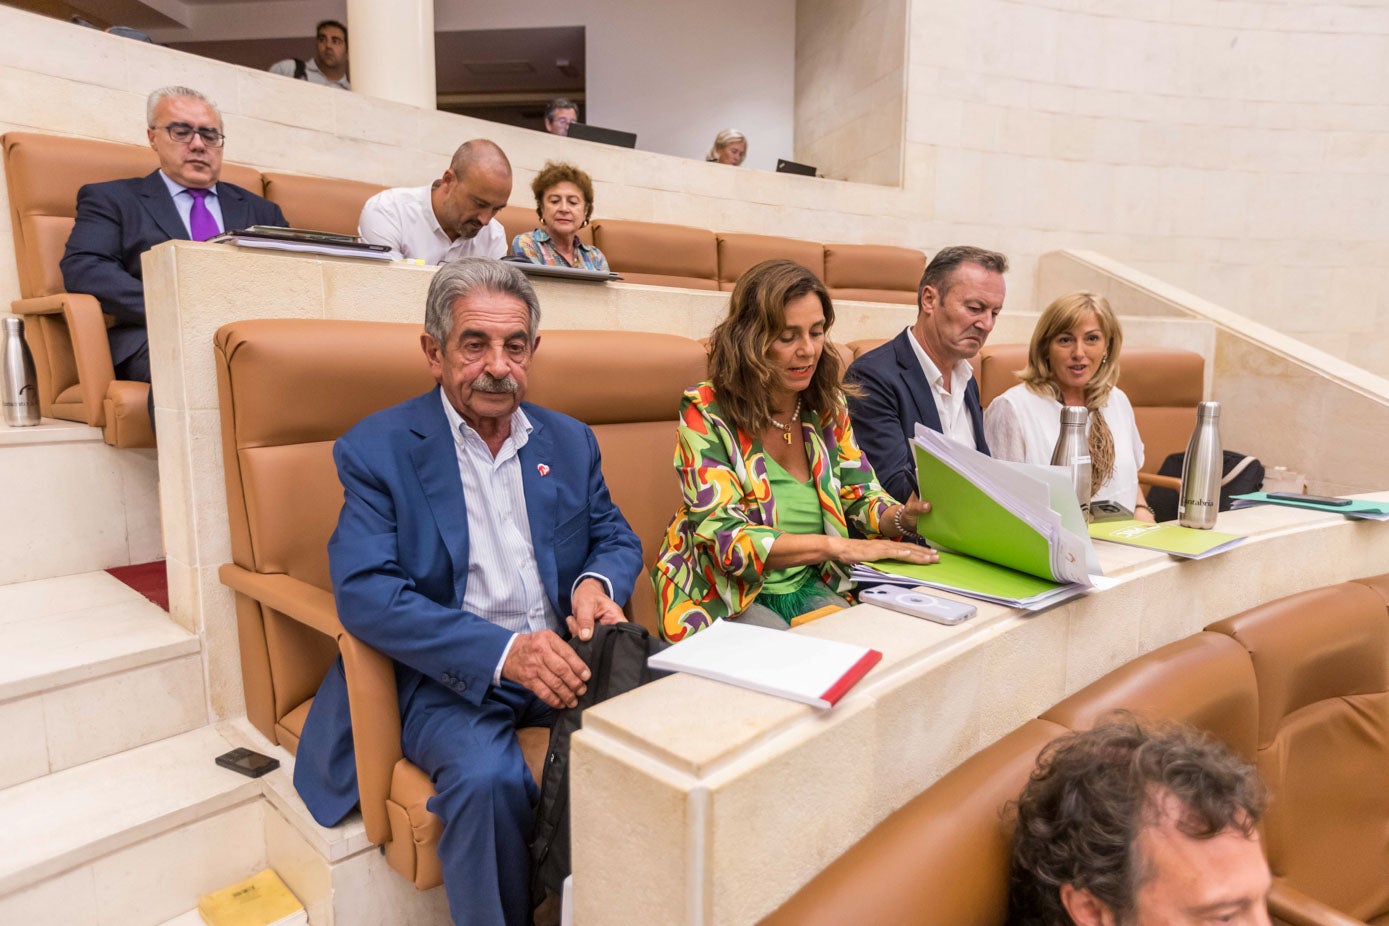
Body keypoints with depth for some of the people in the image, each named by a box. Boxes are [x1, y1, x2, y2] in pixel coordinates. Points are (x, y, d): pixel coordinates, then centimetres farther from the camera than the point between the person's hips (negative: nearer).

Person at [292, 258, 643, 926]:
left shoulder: (569, 442, 11)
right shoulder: (376, 448, -3)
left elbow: (617, 538, 16)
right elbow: (364, 592, -14)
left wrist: (596, 582, -10)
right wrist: (501, 650, -26)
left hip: (561, 661, 4)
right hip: (448, 677, -3)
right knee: (489, 778, -32)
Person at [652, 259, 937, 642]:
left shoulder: (828, 409, 1)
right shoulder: (706, 414, -15)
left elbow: (863, 501, 2)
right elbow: (726, 538, -23)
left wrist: (904, 518, -21)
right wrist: (835, 546, -31)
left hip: (811, 588, 5)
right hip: (727, 599, -5)